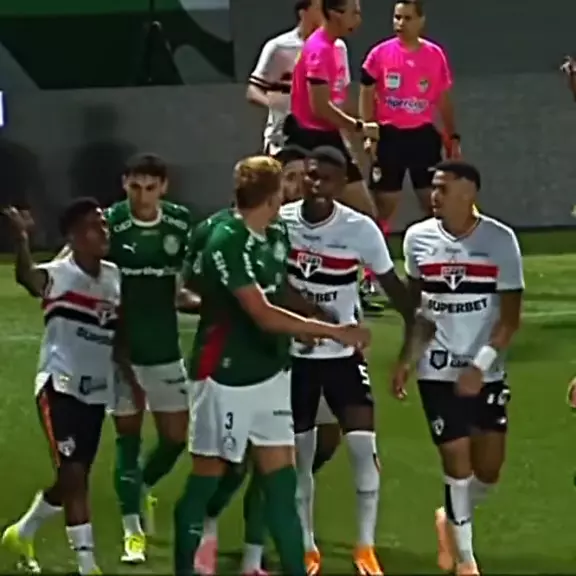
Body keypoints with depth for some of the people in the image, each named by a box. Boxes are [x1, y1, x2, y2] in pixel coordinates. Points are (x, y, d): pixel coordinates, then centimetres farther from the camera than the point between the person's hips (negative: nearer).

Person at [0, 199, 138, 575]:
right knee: (73, 475, -12)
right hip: (60, 388, -7)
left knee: (74, 478, 14)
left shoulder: (114, 277, 7)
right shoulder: (58, 276, -13)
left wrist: (133, 381, 11)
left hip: (96, 392, 7)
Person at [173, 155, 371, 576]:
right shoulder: (226, 243, -21)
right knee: (208, 474, 3)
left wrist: (308, 326, 3)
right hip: (225, 377, -7)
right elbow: (264, 315, -27)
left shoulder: (277, 237, 5)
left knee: (281, 475, 6)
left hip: (270, 373, 7)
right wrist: (333, 331, -28)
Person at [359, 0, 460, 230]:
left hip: (424, 135, 1)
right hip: (389, 135, -1)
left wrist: (453, 137, 7)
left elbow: (444, 99, 10)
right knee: (385, 205, 3)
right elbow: (366, 95, 2)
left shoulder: (435, 55, 3)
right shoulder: (380, 53, -2)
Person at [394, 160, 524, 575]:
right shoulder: (418, 238, -1)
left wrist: (480, 365, -19)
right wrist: (404, 359, 12)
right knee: (458, 464, -2)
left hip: (486, 373, 0)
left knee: (489, 472, 2)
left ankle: (451, 518, 34)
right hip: (437, 372, 0)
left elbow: (511, 316, -8)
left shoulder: (500, 240, -9)